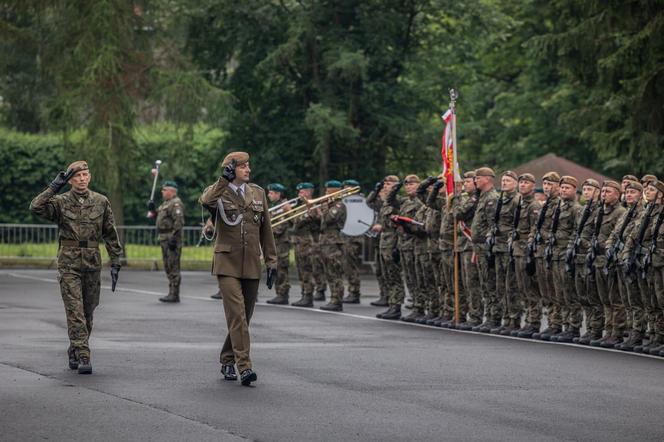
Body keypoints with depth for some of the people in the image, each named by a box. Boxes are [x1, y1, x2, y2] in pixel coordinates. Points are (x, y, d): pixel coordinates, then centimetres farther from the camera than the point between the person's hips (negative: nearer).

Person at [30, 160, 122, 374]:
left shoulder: (101, 202, 5)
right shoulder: (60, 202, -2)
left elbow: (110, 234, 9)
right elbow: (36, 207, -20)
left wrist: (115, 262, 5)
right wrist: (54, 186, -18)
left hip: (92, 263, 3)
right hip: (69, 263, -3)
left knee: (88, 312, 11)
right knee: (75, 312, -10)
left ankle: (75, 351, 29)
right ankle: (83, 357, -12)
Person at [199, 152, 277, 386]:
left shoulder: (258, 193, 10)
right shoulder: (219, 192, -2)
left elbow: (266, 230, 13)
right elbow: (205, 201, -29)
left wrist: (271, 261, 10)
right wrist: (224, 180, -31)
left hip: (252, 266, 5)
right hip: (227, 264, -5)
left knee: (244, 317, 10)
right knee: (237, 315, -15)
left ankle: (227, 360, 27)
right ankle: (244, 367, -18)